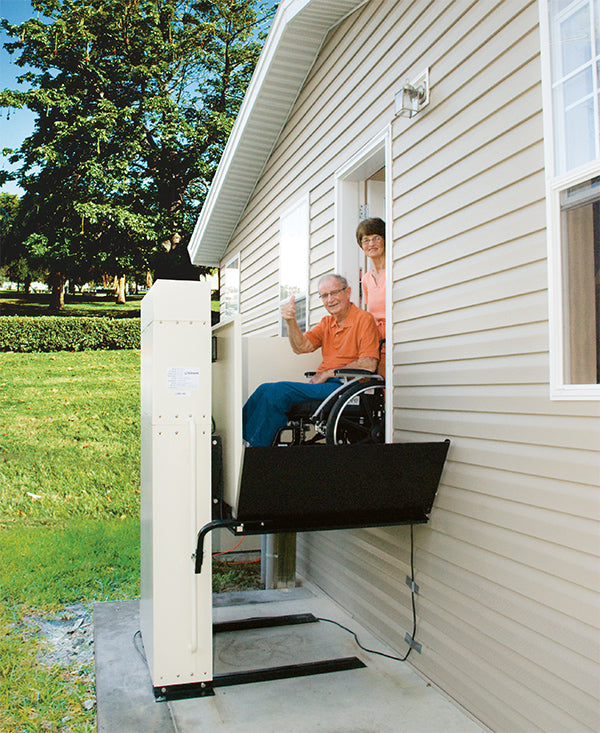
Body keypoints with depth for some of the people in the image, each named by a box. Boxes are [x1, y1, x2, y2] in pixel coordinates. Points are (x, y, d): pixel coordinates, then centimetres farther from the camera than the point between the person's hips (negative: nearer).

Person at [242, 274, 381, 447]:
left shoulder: (364, 319, -3)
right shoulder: (326, 322, 20)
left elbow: (369, 364, -15)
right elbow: (301, 347, 6)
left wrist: (328, 373, -12)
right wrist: (291, 322, -11)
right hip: (323, 385, 8)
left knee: (277, 391, -23)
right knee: (265, 390, -8)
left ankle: (253, 446, -19)